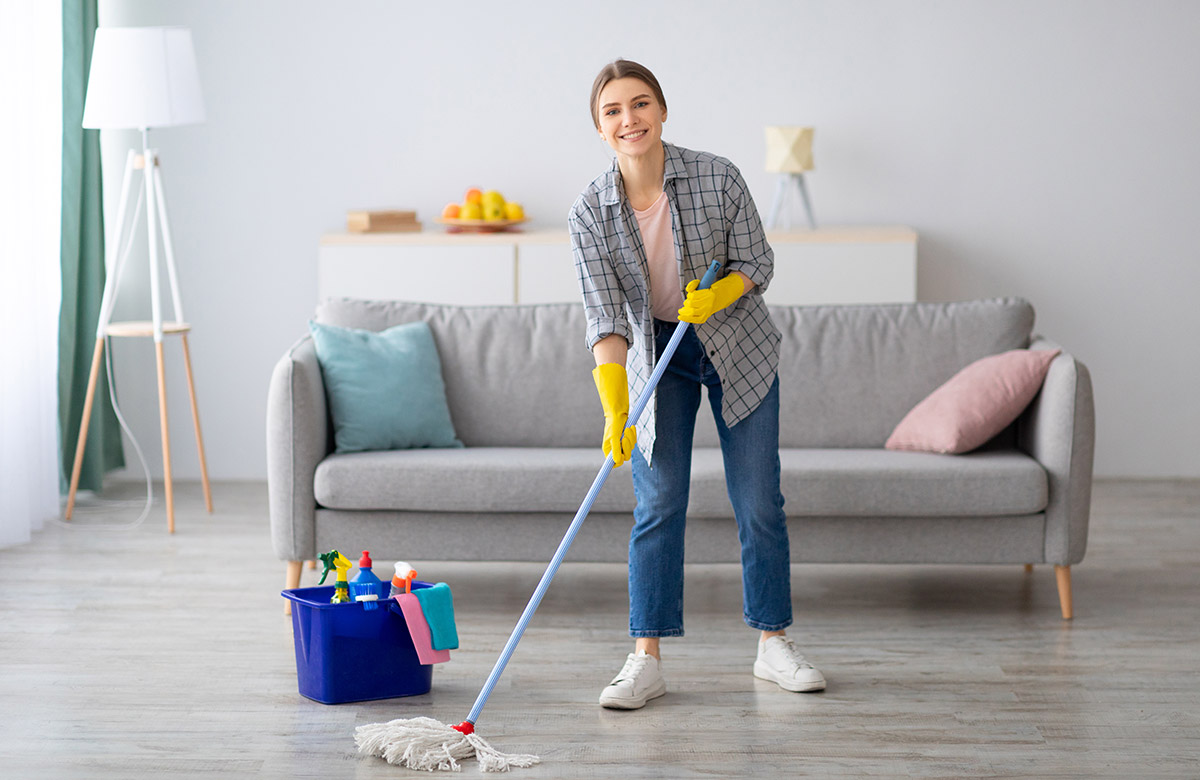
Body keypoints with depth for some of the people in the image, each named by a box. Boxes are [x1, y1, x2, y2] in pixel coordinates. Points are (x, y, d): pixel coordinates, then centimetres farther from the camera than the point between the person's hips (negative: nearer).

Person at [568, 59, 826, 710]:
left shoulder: (718, 178, -18)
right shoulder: (589, 212, -17)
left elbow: (757, 263, -8)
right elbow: (605, 318, -21)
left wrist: (717, 296, -29)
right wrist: (615, 411, -30)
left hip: (738, 347, 0)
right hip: (655, 355, 0)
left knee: (759, 502, 2)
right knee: (658, 503, -6)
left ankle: (773, 645, 15)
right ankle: (646, 659, -2)